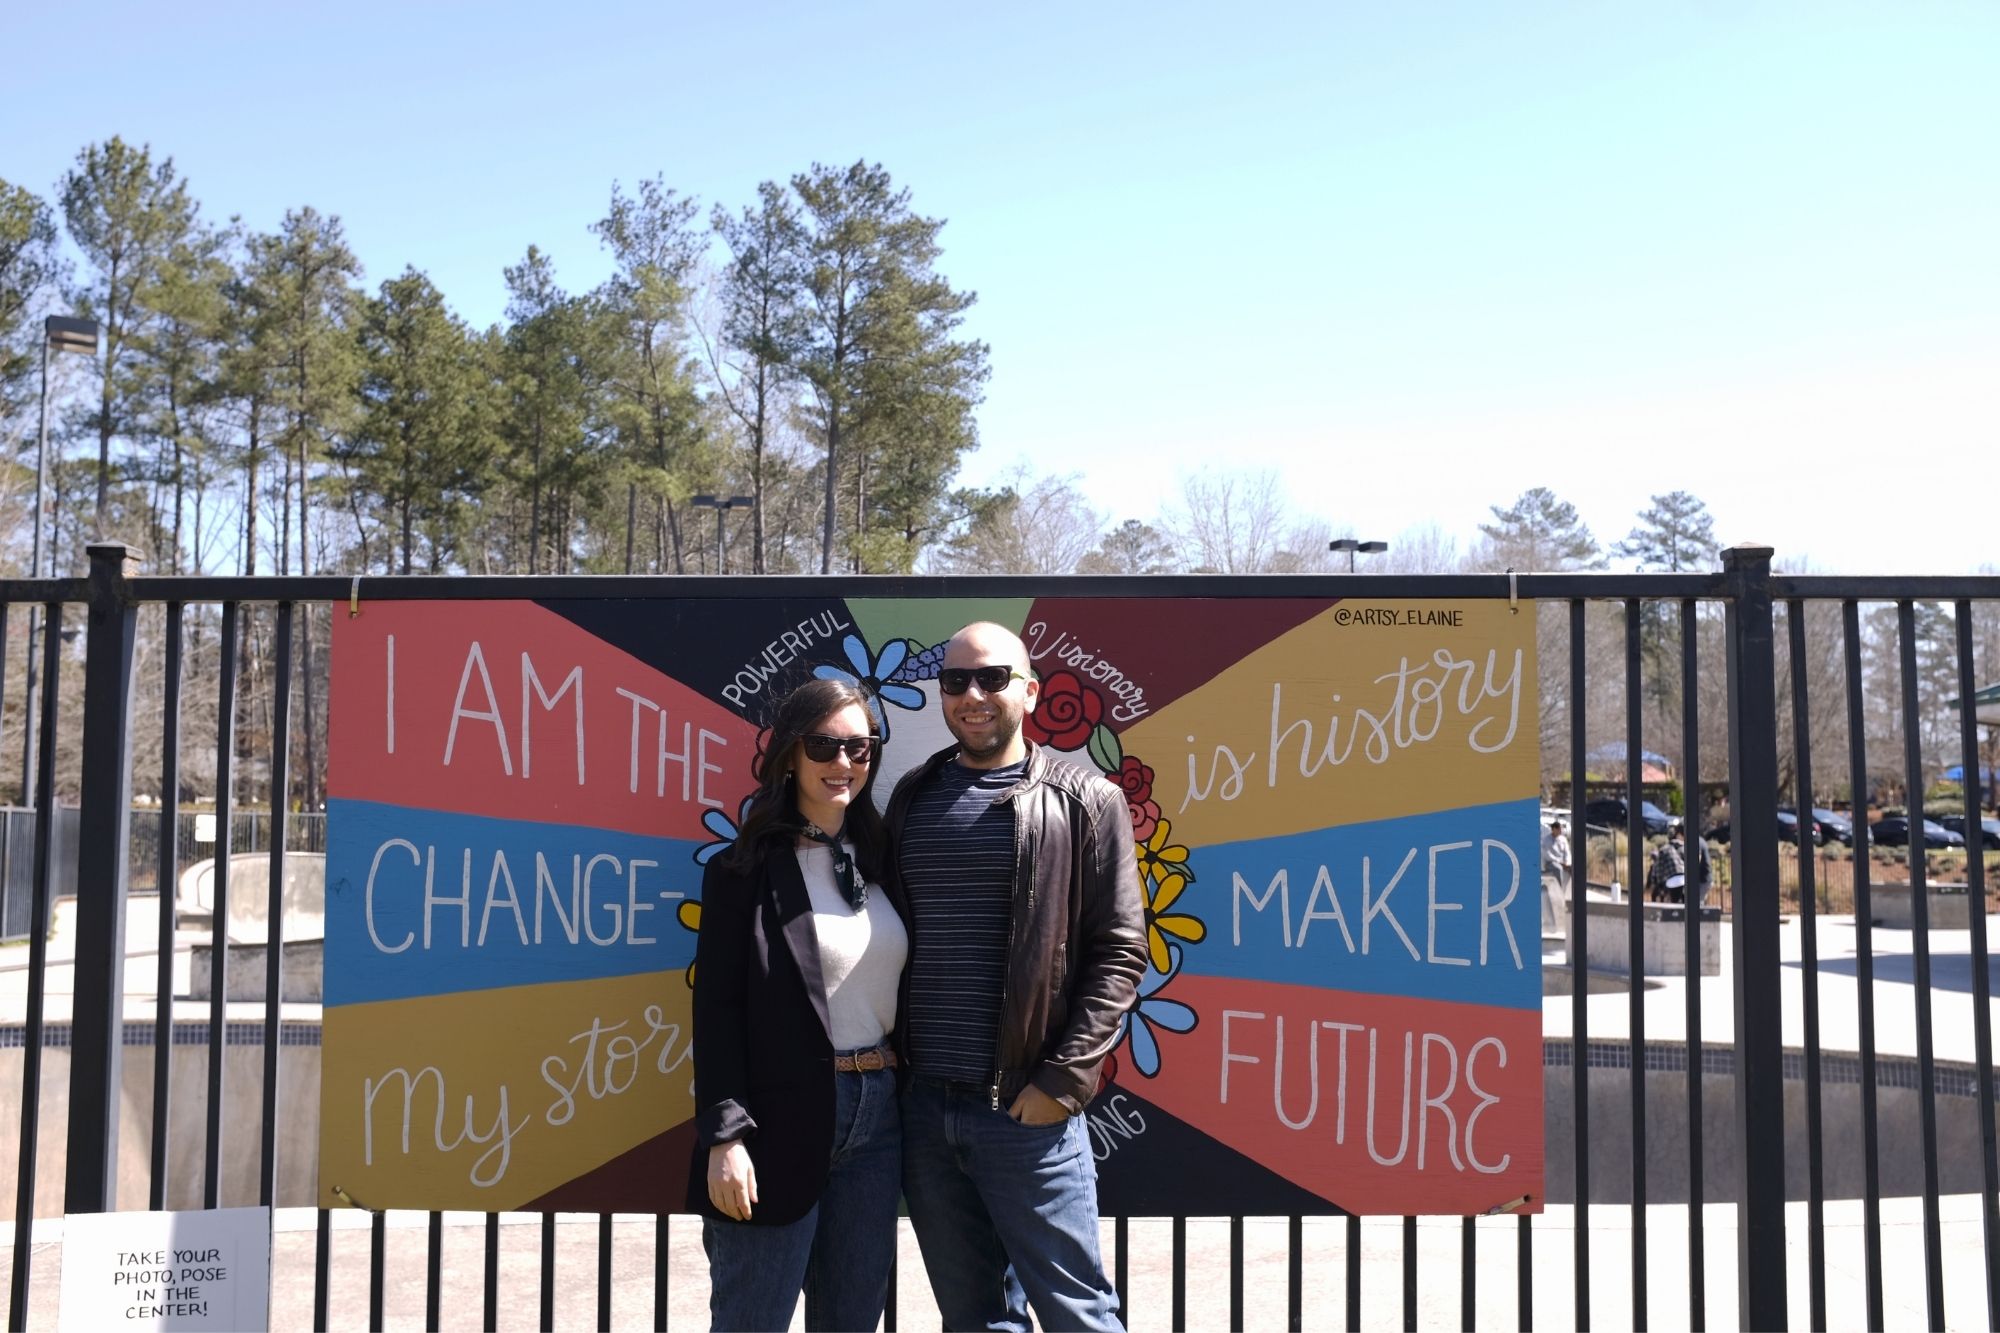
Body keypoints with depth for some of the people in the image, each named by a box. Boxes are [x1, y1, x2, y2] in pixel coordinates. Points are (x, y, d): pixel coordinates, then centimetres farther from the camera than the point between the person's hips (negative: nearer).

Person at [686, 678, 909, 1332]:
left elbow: (899, 986, 13)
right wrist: (725, 1134, -15)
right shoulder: (746, 869, -6)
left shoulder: (878, 858, 9)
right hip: (783, 1118, -5)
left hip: (877, 1112, 5)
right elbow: (717, 1008, -9)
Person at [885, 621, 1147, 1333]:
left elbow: (1119, 951, -6)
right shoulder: (910, 798, 10)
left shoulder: (1085, 803, -2)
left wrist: (1063, 1080, -12)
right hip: (922, 1106, 4)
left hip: (1028, 1112, -4)